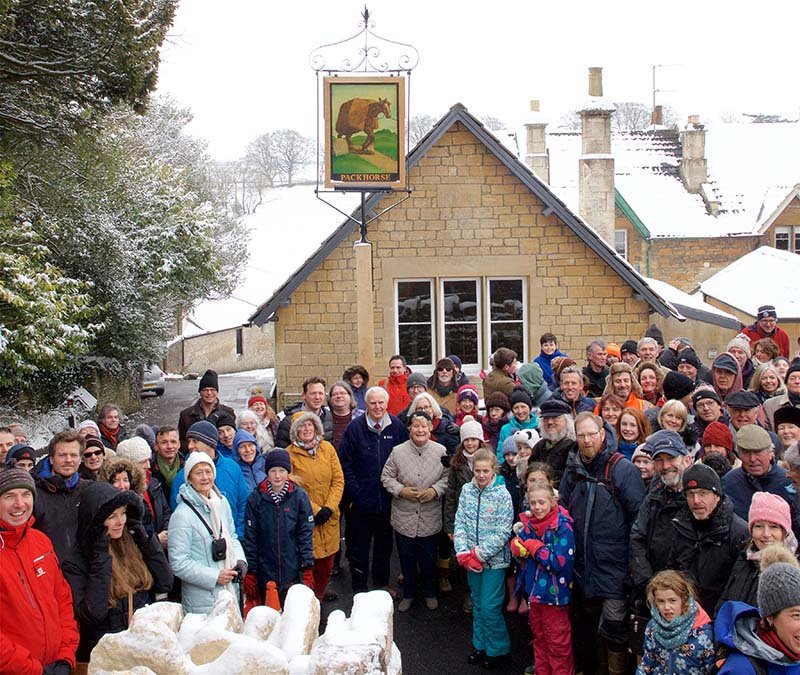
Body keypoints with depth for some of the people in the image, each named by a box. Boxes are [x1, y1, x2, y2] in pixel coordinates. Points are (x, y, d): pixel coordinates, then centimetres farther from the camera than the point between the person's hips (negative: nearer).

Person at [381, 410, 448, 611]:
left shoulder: (440, 451, -6)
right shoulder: (398, 451, -7)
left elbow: (448, 477, 0)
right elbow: (386, 476, -1)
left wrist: (435, 490, -16)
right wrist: (401, 490, -15)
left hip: (431, 518, 0)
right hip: (404, 517, 0)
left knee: (429, 559, 15)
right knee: (407, 558, 14)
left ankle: (429, 592, 37)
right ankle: (408, 593, 33)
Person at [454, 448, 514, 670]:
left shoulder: (502, 495, -14)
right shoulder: (467, 490, -1)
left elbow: (503, 533, -16)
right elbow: (460, 523, 0)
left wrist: (479, 554, -16)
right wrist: (463, 553, -11)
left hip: (494, 560, -5)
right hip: (471, 558, 5)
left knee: (489, 608, -3)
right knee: (477, 604, 16)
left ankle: (499, 650, 15)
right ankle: (481, 646, 31)